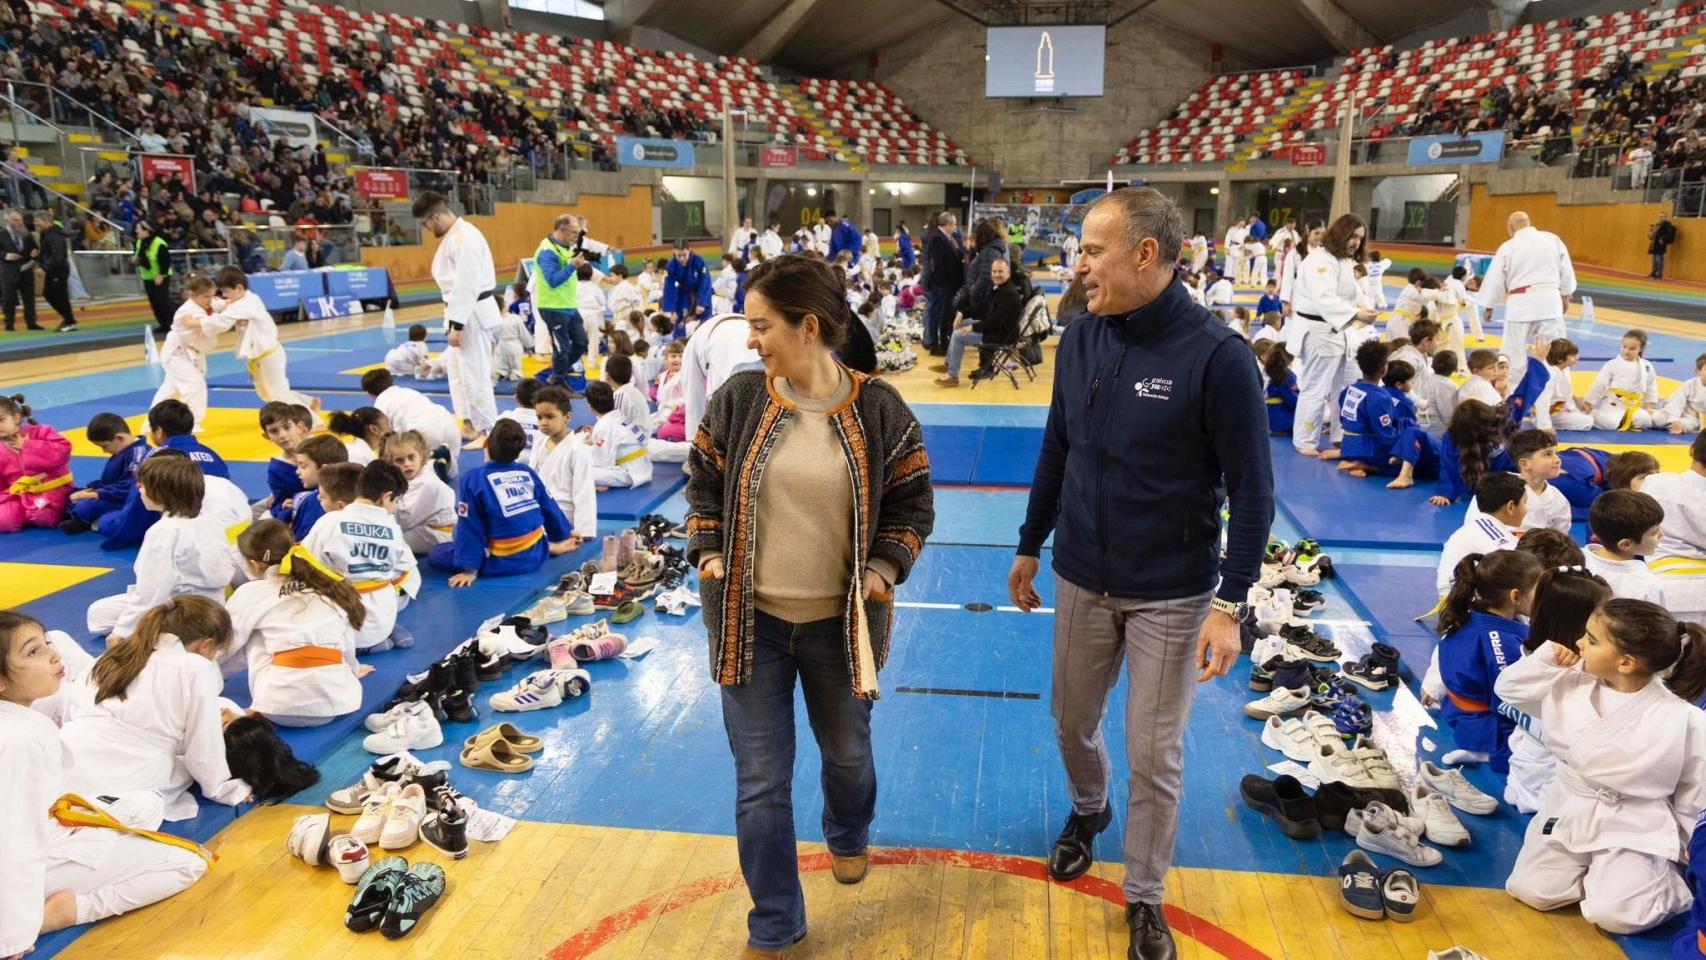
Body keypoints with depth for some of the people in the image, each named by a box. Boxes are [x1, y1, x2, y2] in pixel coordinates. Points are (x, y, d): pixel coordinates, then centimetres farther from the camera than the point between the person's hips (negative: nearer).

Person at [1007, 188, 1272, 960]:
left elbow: (1252, 491, -13)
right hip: (1081, 580, 4)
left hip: (1173, 595, -4)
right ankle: (1087, 810, 52)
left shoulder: (1216, 355, -19)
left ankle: (1145, 898, 32)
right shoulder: (1080, 339, -4)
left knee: (1155, 756, 8)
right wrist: (1029, 547, 13)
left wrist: (1230, 603, -16)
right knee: (1072, 723, 20)